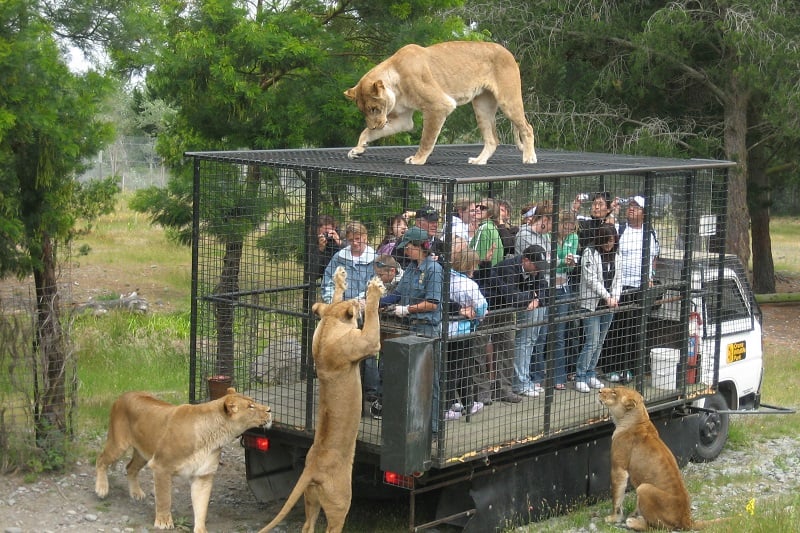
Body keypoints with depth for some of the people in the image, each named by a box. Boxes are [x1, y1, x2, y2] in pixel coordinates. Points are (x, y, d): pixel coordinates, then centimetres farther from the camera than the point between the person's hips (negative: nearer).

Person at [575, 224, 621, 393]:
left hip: (609, 305, 6)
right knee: (592, 342, -10)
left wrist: (615, 297, -3)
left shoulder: (614, 255, 11)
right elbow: (591, 279, -13)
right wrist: (607, 297, -15)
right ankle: (580, 377, -2)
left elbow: (618, 279, 13)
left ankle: (591, 374, 18)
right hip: (592, 304, -6)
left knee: (600, 342, 9)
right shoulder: (590, 253, -7)